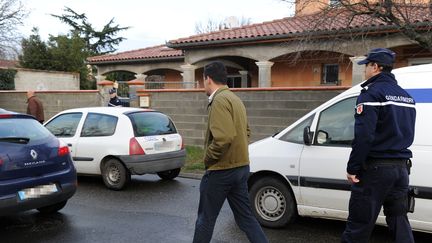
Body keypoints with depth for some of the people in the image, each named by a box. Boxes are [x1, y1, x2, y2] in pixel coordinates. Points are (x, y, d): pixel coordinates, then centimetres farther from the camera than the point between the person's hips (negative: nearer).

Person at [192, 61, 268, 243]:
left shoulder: (219, 100, -17)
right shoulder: (235, 99, 14)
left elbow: (224, 137, -28)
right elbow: (246, 132, 21)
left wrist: (208, 159, -14)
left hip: (221, 170, -9)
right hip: (241, 167, 9)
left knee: (206, 218, 8)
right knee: (245, 217, 14)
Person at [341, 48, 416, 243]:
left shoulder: (372, 93, -12)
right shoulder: (406, 97, 15)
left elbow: (363, 136, -20)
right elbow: (407, 134, 17)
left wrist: (352, 168, -15)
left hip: (375, 168, -8)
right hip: (401, 168, 8)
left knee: (358, 226, 1)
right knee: (399, 223, 15)